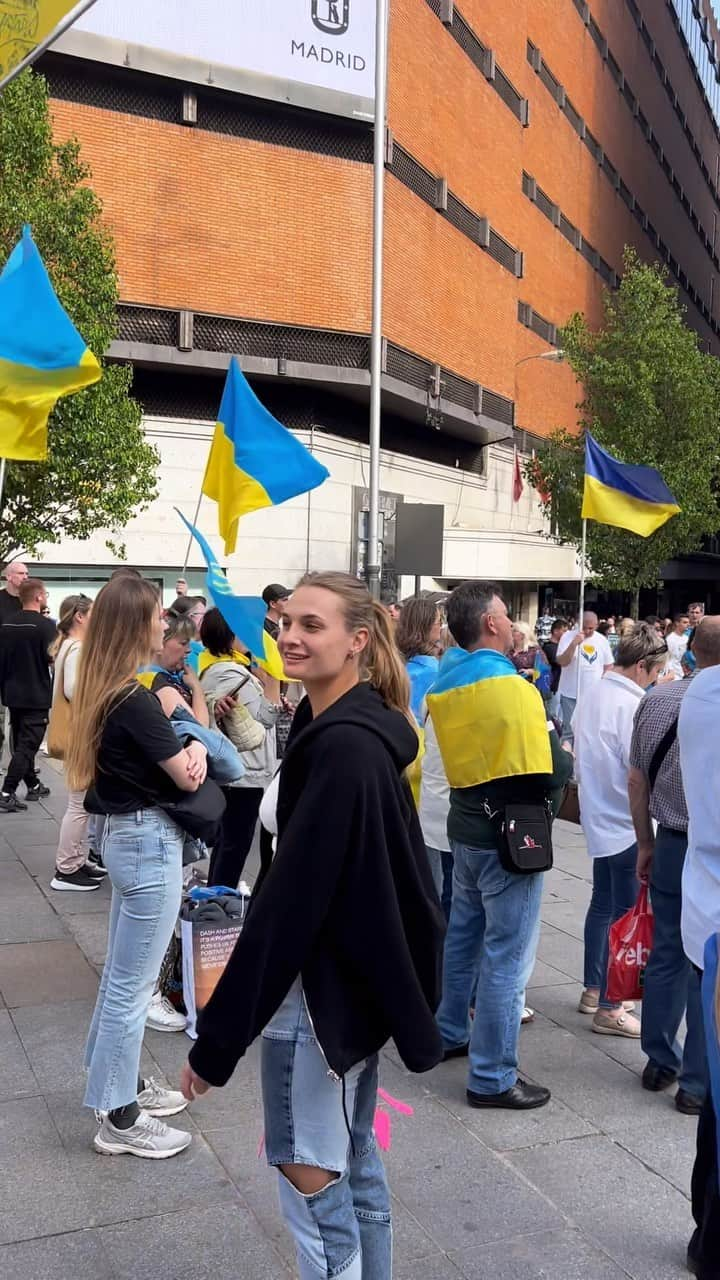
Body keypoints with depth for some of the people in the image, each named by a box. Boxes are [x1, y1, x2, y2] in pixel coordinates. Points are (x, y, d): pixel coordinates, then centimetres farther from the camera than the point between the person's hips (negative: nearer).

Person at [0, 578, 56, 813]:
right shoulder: (45, 625, -16)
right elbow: (53, 659, -19)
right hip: (37, 696, -7)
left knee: (21, 742, 18)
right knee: (27, 746, -5)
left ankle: (33, 786, 29)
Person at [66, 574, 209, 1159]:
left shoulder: (105, 692, 6)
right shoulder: (134, 700, -23)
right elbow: (188, 779, -16)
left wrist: (192, 746, -9)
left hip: (129, 834, 10)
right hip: (151, 841, -10)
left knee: (122, 974, 21)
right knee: (133, 983, 1)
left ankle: (124, 1082, 37)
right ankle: (119, 1120, 13)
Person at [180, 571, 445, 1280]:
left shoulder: (342, 747, -24)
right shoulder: (357, 727, 5)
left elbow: (291, 899, -25)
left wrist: (217, 1037, -20)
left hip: (323, 984, -10)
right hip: (361, 973, 10)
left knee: (311, 1172, 4)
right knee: (354, 1155, 22)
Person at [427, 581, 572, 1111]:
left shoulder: (446, 683, 4)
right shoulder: (513, 687, -21)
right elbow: (549, 773, -23)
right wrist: (567, 759, -1)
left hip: (467, 827, 8)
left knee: (463, 936, 22)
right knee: (506, 958, 1)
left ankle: (450, 1033, 38)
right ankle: (493, 1077, 10)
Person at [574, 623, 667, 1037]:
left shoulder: (593, 696, 6)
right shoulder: (632, 705, -21)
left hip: (599, 818, 9)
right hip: (626, 824, -9)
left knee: (603, 905, 19)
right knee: (625, 915, 1)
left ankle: (594, 989, 30)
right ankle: (609, 1009, 9)